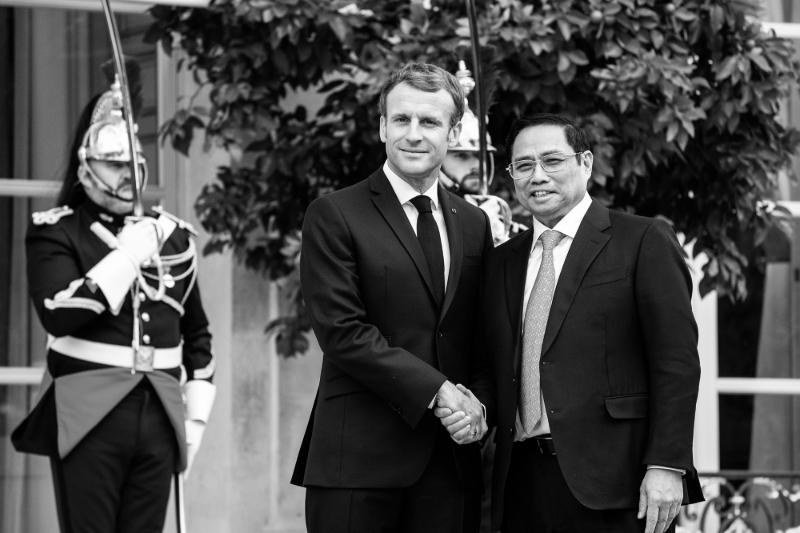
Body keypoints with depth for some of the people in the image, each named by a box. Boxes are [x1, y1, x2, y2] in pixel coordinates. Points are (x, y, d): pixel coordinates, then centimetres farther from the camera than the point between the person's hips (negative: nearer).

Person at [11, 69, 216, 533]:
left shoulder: (173, 235, 15)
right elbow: (58, 314, -17)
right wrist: (125, 258, -15)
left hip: (159, 420, 4)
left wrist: (197, 414, 14)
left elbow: (197, 334, 23)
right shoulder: (55, 233, 0)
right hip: (89, 422, -4)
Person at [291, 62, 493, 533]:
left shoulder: (474, 223, 15)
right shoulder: (334, 216, -1)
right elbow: (342, 331, -10)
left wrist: (478, 404, -4)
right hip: (359, 459, -4)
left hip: (452, 456, 4)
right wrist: (436, 391, -14)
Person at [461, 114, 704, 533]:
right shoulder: (501, 262, 18)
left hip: (614, 481, -5)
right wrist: (476, 409, -2)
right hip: (523, 482, 5)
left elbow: (676, 361, -6)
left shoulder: (643, 241, 1)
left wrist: (666, 466, -14)